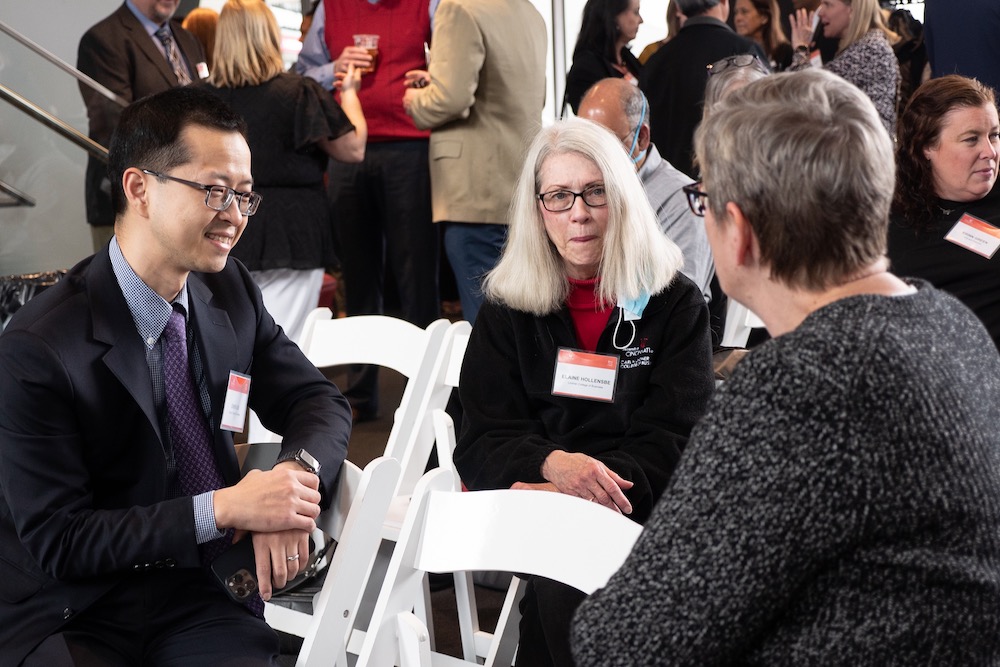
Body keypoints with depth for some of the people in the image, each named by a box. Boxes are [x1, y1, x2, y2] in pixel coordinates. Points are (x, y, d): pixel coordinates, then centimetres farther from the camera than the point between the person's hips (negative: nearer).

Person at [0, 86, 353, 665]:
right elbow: (55, 542, -15)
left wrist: (297, 475, -13)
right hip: (66, 614, -4)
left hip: (198, 594, 4)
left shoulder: (232, 291, 3)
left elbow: (319, 401, 11)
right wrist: (223, 509, -23)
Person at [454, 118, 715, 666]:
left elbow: (674, 444, -3)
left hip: (637, 512, -1)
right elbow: (481, 440, 3)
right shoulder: (507, 306, 11)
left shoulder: (675, 303, 5)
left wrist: (583, 490, -19)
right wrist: (553, 464, -19)